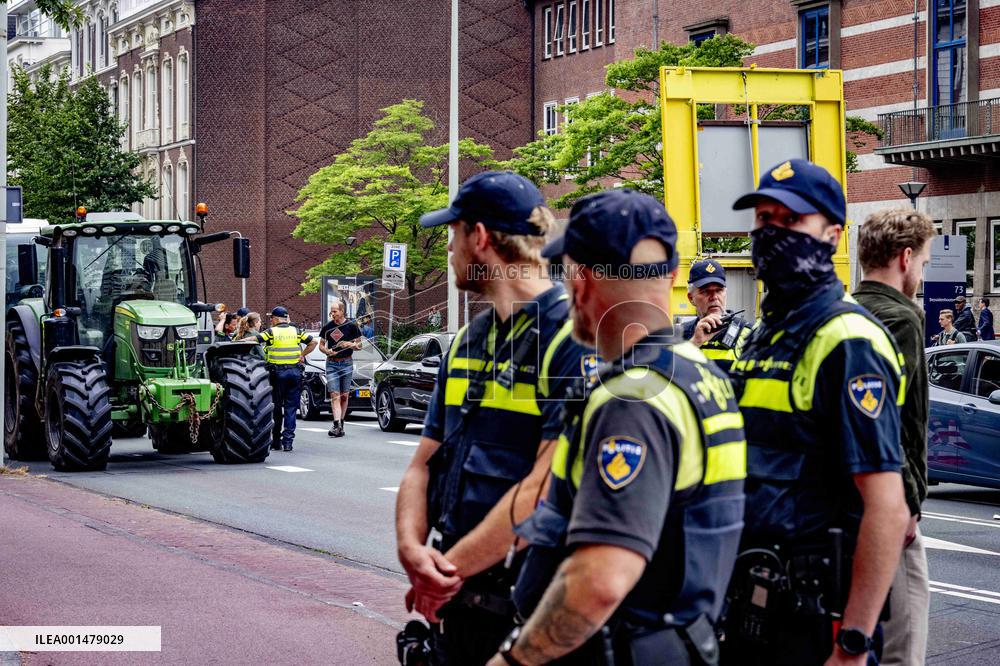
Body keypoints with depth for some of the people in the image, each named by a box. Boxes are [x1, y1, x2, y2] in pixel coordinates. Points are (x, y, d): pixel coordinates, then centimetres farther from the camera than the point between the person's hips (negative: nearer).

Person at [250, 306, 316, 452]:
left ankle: (276, 440, 12)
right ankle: (288, 440, -3)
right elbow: (313, 342, 8)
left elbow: (253, 339, -11)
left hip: (278, 372, -2)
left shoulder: (271, 332, -2)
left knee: (277, 406, 8)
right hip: (295, 372, 2)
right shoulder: (295, 331, 9)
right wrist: (302, 355, 11)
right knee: (291, 407, 4)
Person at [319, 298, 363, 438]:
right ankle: (336, 424, -19)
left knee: (344, 395, 4)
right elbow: (321, 345, 15)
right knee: (334, 395, -9)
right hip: (331, 364, 1)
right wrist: (327, 351, -7)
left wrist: (350, 345, -16)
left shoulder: (351, 326, 1)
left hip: (346, 363, -1)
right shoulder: (327, 327, 7)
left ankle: (341, 424, 16)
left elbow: (359, 345, 5)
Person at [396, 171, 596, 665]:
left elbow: (546, 488, -21)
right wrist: (411, 546, -8)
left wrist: (451, 568, -16)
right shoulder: (468, 341, 13)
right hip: (452, 598, 7)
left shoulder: (572, 339, -14)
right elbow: (424, 465, 12)